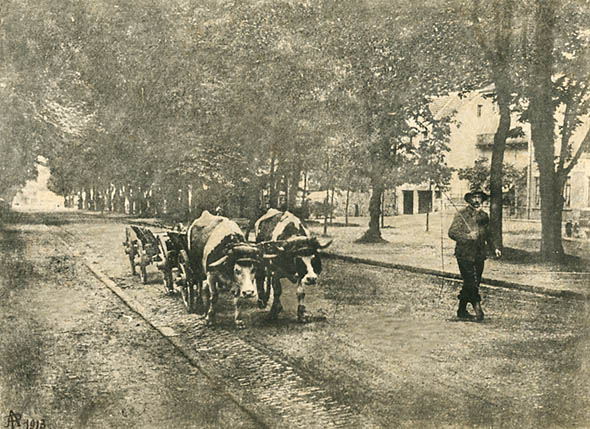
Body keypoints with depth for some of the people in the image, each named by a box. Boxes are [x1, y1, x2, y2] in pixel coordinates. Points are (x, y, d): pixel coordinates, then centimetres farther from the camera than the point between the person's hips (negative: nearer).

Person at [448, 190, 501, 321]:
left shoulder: (484, 216, 14)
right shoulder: (461, 214, -6)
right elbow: (452, 232, -12)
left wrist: (494, 249, 18)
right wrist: (467, 236, -23)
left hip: (480, 256, 6)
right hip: (465, 255, -6)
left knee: (472, 284, 10)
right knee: (472, 284, -11)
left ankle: (462, 310, 21)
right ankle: (478, 309, -6)